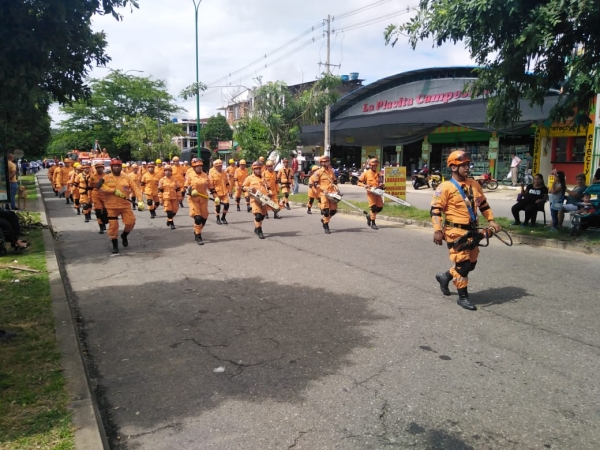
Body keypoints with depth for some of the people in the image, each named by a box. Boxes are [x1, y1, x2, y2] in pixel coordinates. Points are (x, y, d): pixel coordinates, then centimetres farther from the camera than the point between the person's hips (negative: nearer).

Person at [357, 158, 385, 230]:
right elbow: (359, 182, 1)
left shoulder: (379, 174, 13)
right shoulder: (366, 173, 1)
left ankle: (370, 216, 28)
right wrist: (364, 185, -18)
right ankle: (373, 223, 1)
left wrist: (381, 185, -4)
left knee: (380, 207, 4)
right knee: (373, 207, -9)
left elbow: (381, 182, 20)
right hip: (370, 192, -5)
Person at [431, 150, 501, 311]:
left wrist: (491, 220, 12)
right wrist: (438, 230, -20)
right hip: (456, 232, -7)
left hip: (472, 231, 7)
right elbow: (436, 209, -14)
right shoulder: (446, 187, -12)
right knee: (462, 263, -3)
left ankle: (445, 277, 36)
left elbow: (483, 203, 20)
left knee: (471, 263, 14)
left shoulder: (474, 184, 9)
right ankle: (463, 297, 12)